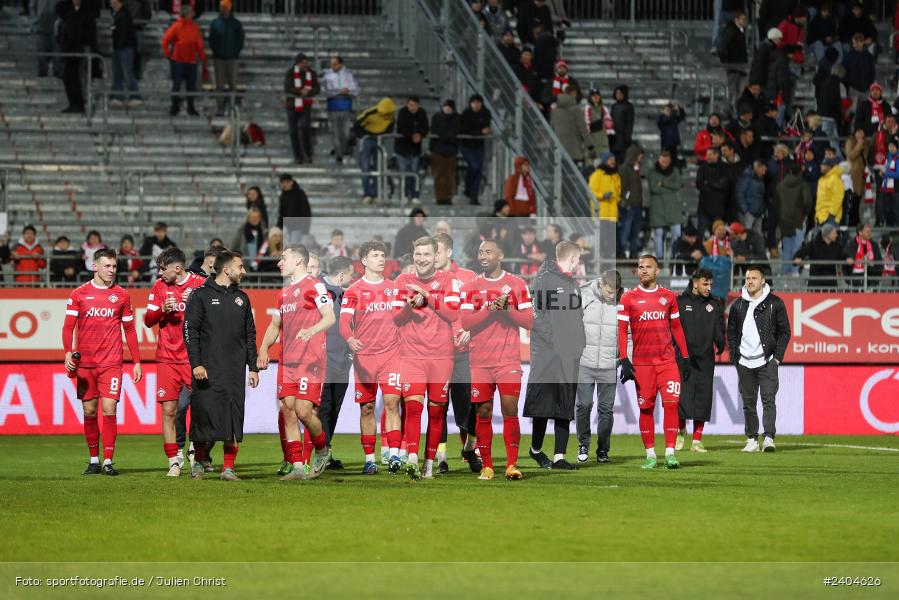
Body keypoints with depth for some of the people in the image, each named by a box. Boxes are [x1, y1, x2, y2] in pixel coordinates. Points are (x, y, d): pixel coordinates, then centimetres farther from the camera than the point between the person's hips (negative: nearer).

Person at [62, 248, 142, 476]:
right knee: (89, 412, 5)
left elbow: (129, 329, 12)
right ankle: (94, 461, 15)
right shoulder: (78, 294, 4)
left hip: (111, 363, -1)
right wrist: (68, 353, -12)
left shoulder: (121, 295, 7)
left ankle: (108, 461, -9)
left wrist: (137, 361, 8)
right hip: (85, 363, 1)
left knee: (109, 410, -10)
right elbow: (68, 326, 3)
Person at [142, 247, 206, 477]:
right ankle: (174, 460, 5)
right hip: (168, 360, 2)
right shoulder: (159, 286, 9)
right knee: (168, 410, -2)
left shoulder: (201, 284, -1)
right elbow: (148, 320, 8)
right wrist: (163, 309, -12)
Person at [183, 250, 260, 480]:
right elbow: (190, 331, -5)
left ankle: (228, 468, 2)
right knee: (203, 416, -1)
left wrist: (253, 367, 12)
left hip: (235, 371, 4)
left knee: (234, 420, -2)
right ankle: (199, 463, 16)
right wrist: (196, 364, -13)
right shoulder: (201, 295, 0)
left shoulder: (241, 298, 15)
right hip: (207, 370, -4)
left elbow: (250, 335, 18)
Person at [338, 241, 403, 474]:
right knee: (367, 407, 3)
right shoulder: (354, 290, 0)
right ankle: (369, 459, 10)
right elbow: (344, 320, -11)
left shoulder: (394, 288, 12)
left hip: (391, 353, 2)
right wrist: (350, 339, -31)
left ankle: (394, 454, -13)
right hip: (364, 356, -2)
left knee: (392, 403, -10)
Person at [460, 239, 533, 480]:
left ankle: (512, 464, -4)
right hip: (480, 360, 1)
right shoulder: (470, 287, 7)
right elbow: (465, 323, -4)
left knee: (510, 410, -8)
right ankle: (486, 466, 7)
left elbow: (529, 321, 1)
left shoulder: (517, 285, 5)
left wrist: (507, 309, -14)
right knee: (483, 413, 1)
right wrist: (489, 309, -16)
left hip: (508, 359, -1)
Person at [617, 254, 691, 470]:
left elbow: (676, 328, 15)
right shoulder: (628, 298, 2)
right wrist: (624, 361, -8)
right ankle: (650, 454, 11)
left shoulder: (668, 297, 9)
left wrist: (685, 357, 11)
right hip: (641, 362, -1)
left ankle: (670, 452, -8)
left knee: (671, 404, -9)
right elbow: (621, 330, 0)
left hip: (668, 361, 1)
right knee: (646, 408, 3)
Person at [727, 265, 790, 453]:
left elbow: (784, 331, 3)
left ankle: (768, 438, -18)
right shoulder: (738, 305, 11)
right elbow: (731, 332, 15)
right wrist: (734, 356, 5)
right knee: (748, 403, 6)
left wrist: (777, 357, -5)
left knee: (768, 400, -12)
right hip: (744, 363, 3)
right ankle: (752, 440, 12)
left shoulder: (775, 303, 2)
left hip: (767, 362, -3)